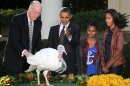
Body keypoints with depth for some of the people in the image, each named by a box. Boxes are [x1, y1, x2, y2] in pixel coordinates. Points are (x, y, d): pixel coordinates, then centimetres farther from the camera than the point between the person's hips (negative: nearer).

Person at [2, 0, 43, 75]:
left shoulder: (38, 22, 5)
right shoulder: (17, 19, -13)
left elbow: (38, 41, 9)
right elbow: (14, 41, -19)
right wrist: (24, 52, -34)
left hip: (29, 59, 5)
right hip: (15, 60, -5)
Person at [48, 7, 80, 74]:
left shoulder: (75, 28, 5)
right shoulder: (53, 29, 13)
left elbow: (76, 44, -8)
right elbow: (50, 45, 11)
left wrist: (69, 36, -28)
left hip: (70, 62, -2)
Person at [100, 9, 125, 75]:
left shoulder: (119, 32, -11)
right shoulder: (107, 32, 8)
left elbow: (118, 51, -14)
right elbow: (103, 47, 8)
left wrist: (108, 66, -13)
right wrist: (103, 64, -3)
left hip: (115, 64, -5)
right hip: (106, 63, 5)